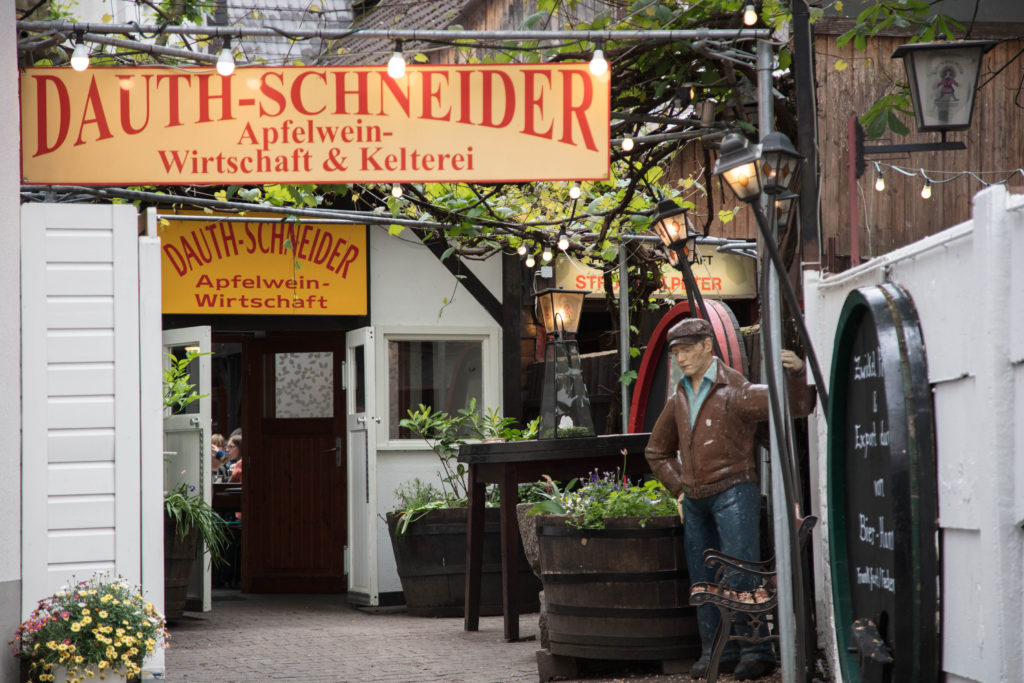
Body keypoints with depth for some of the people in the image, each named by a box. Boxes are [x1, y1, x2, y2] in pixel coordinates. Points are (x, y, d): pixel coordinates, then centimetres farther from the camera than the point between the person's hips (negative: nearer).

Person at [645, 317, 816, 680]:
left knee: (740, 574, -14)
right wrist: (679, 488, 17)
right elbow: (658, 451, 29)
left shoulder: (735, 390, -7)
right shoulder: (680, 398, 15)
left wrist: (797, 372, -32)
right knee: (704, 579, 6)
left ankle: (756, 652, -12)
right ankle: (716, 651, 12)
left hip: (733, 491, -7)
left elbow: (797, 405, -13)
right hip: (695, 500, 7)